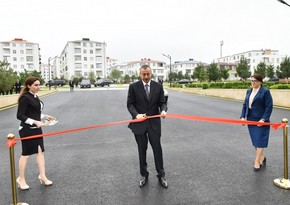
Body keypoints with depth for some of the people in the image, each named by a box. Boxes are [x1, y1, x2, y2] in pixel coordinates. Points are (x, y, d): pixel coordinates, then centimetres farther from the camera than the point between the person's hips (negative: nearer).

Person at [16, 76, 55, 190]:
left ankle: (42, 176, 21)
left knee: (40, 151, 10)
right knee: (26, 154, 5)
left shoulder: (35, 97, 9)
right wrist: (35, 122, -26)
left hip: (36, 129, 8)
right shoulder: (25, 98, -17)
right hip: (27, 130, -8)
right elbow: (20, 116, -19)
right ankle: (21, 179, 23)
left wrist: (45, 116, 7)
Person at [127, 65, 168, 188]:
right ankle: (144, 175, 28)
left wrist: (163, 110, -19)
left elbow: (162, 102, 4)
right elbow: (130, 104, -4)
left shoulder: (158, 86, 2)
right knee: (142, 150, 11)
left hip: (154, 123, 1)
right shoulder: (133, 87, -3)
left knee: (157, 149, 5)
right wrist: (136, 114, -23)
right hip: (139, 123, -1)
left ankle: (161, 175, 22)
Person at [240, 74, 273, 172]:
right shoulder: (249, 91, 11)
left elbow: (269, 107, -11)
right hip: (251, 120, 6)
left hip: (261, 121, -6)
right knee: (255, 141, 12)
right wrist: (243, 117, 0)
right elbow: (245, 105, 11)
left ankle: (257, 161, 6)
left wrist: (263, 119, -18)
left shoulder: (265, 91, -8)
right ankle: (262, 157, 30)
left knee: (259, 140, -2)